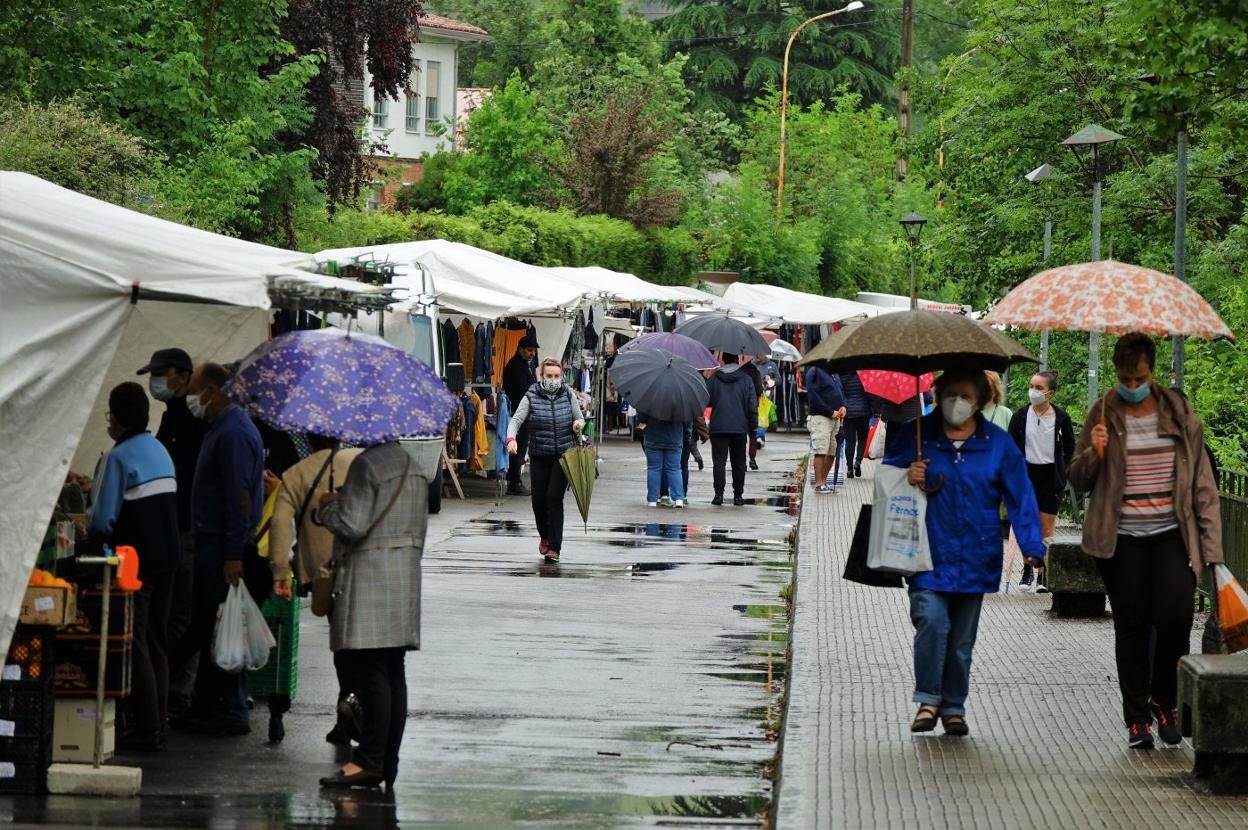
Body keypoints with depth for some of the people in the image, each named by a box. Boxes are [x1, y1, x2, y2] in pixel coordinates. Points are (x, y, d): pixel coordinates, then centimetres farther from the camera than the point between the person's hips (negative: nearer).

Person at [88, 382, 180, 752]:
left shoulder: (119, 457, -14)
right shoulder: (161, 452, 11)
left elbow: (103, 517, -17)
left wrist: (94, 534, 5)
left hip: (136, 560, -8)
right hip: (167, 556, 8)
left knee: (135, 643, -4)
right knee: (157, 642, 13)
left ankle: (147, 729, -7)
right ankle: (157, 724, 15)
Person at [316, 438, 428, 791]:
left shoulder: (367, 464, -12)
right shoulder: (413, 470, 16)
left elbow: (351, 526, -16)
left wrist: (325, 507, 1)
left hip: (370, 581, -9)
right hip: (406, 577, 9)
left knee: (370, 672, -9)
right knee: (393, 674, 7)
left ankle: (370, 760, -11)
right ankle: (388, 765, 8)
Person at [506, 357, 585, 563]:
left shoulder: (568, 396, 5)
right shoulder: (531, 397, -2)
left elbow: (580, 418, 14)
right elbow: (516, 420, -9)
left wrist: (578, 424, -11)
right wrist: (511, 438, -28)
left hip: (563, 455, -1)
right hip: (539, 457, 1)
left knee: (554, 497, -12)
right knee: (539, 499, 5)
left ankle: (554, 547, -8)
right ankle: (544, 537, 34)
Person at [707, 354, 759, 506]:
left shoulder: (713, 379, 1)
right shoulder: (746, 379, 0)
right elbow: (753, 406, -1)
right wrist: (753, 428, 6)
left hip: (718, 428, 0)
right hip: (740, 428, 0)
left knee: (719, 461, 0)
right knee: (738, 462, 9)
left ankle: (719, 494, -9)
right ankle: (738, 495, 9)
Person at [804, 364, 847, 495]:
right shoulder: (814, 372, -8)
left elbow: (841, 391, 25)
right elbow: (813, 397, -14)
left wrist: (843, 406, 3)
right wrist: (831, 412, -14)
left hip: (835, 418, 8)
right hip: (820, 418, -8)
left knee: (832, 452, 9)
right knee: (821, 451, -10)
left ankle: (823, 481, 18)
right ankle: (819, 484, -8)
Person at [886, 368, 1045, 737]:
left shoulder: (998, 443, 3)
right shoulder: (918, 436, 1)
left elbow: (1020, 498, 4)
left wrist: (1032, 547, -5)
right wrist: (907, 478, -13)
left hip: (975, 558, 2)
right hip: (929, 554, -2)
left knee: (962, 638, 9)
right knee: (932, 620, -20)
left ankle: (953, 707, 23)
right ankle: (927, 699, -6)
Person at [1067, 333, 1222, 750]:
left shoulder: (1179, 414, 5)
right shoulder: (1103, 415, 4)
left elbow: (1202, 481, 7)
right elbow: (1078, 481, 9)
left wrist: (1210, 543, -1)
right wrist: (1094, 454, -13)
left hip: (1171, 535, 0)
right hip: (1123, 540, 0)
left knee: (1175, 614, -14)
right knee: (1131, 627, 2)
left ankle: (1164, 701, 8)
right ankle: (1137, 719, 11)